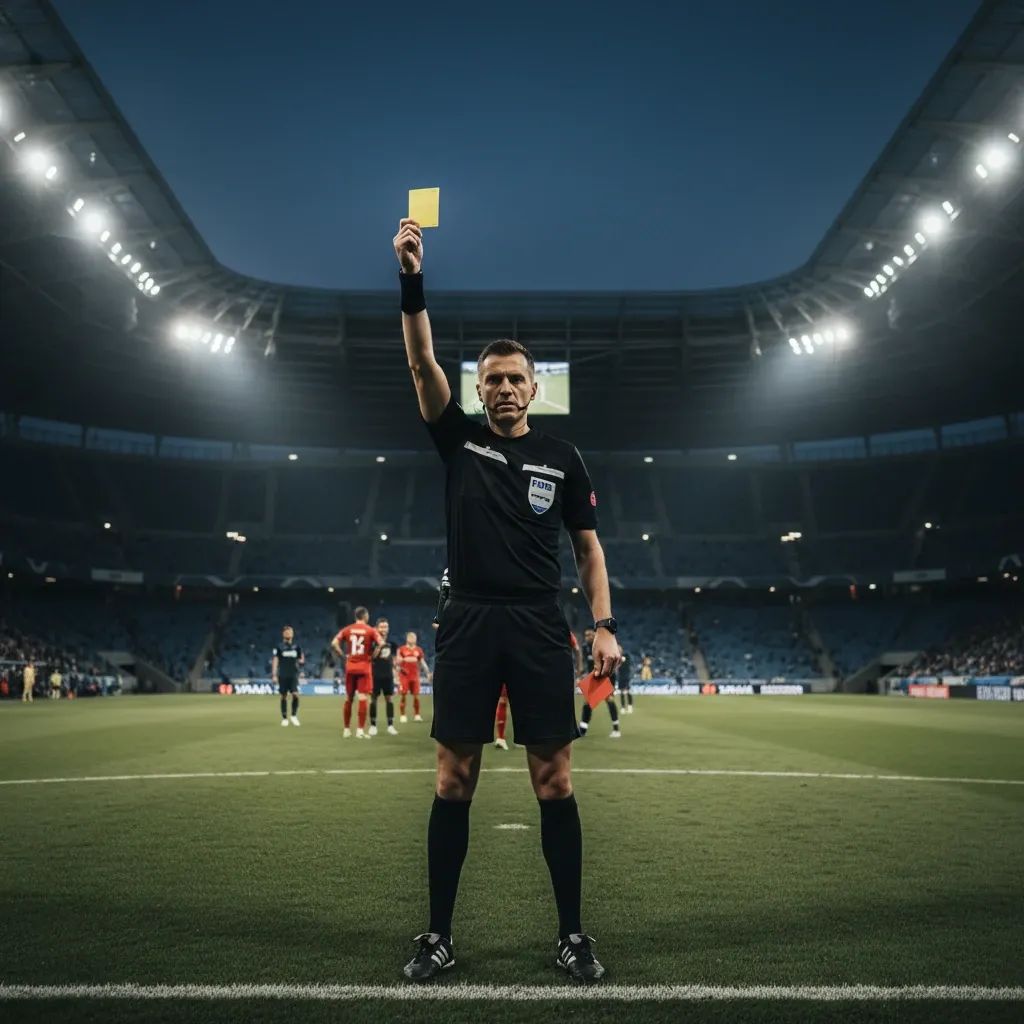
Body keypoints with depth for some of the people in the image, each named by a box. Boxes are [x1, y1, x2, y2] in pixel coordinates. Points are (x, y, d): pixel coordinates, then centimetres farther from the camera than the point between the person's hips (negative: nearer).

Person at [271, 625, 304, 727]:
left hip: (293, 675, 1)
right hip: (282, 675, -1)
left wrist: (301, 661, -8)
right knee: (283, 696, 3)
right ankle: (284, 718, 14)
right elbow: (275, 661, -2)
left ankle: (294, 716, 3)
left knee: (295, 694, -13)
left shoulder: (296, 647, 8)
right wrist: (274, 675, -10)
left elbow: (301, 659, 17)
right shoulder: (279, 647, 1)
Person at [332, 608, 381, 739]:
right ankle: (360, 730, -6)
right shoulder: (370, 630, -3)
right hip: (364, 667, -3)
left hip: (350, 667, 3)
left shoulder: (347, 630, 5)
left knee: (348, 699, 12)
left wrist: (343, 656, 3)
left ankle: (346, 729, 17)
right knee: (363, 698, -3)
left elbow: (334, 644, -5)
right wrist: (373, 656, -2)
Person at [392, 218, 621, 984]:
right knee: (453, 784, 5)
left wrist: (605, 624, -3)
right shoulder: (460, 439, 8)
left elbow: (589, 547, 9)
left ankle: (573, 935, 17)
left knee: (555, 782, 3)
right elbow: (423, 361, -4)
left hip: (540, 629, 0)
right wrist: (412, 279, -15)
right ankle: (439, 935, 18)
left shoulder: (562, 458, 8)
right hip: (468, 626, 0)